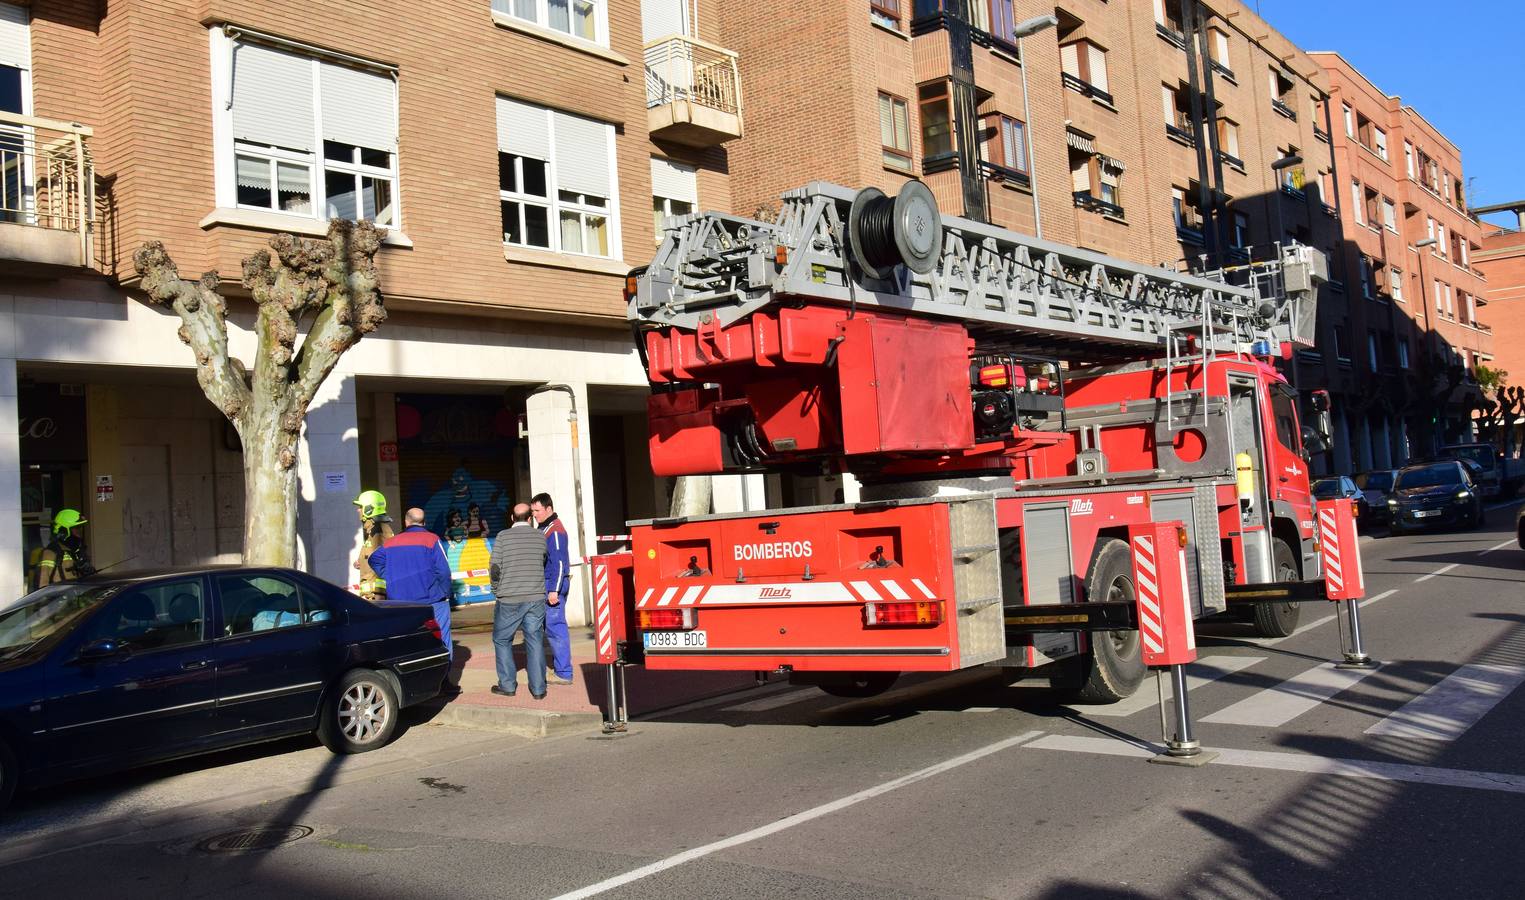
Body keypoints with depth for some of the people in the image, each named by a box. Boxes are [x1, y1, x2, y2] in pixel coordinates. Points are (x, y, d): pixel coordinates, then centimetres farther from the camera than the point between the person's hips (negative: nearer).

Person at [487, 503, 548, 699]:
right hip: (536, 598, 2)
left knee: (502, 640, 13)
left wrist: (496, 590, 7)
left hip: (509, 600, -2)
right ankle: (538, 688, 5)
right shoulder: (540, 537, 3)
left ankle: (507, 685, 13)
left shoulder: (503, 536, -5)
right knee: (535, 641, 6)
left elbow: (494, 568, -7)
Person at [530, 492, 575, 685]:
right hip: (546, 585, 10)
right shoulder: (543, 529, 17)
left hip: (554, 585, -10)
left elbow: (559, 563, -20)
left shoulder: (555, 531, -14)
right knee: (553, 627, 14)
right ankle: (559, 665, 22)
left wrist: (554, 590, -24)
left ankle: (564, 673, -7)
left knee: (555, 627, -9)